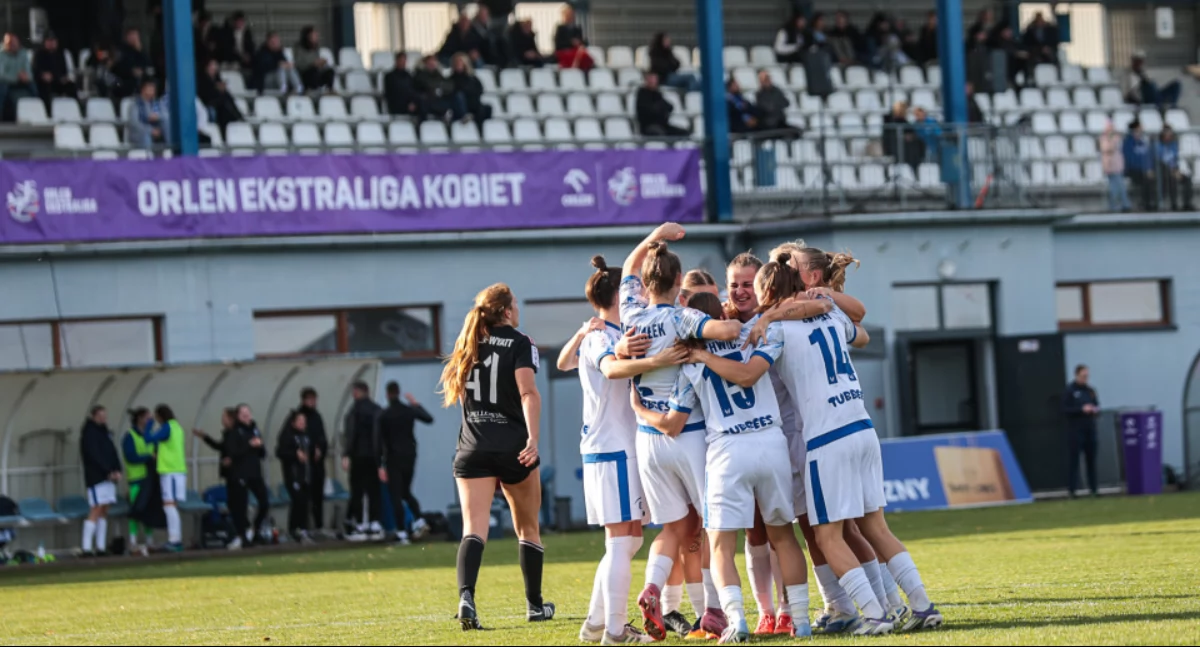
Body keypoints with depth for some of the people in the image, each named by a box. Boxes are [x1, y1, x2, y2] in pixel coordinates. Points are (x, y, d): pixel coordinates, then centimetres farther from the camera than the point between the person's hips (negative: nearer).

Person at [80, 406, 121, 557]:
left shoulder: (105, 432, 19)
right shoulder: (89, 433, -7)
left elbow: (112, 452, 15)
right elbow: (93, 455, -15)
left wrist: (117, 470, 0)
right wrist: (108, 471, -16)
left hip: (108, 477, 8)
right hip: (96, 478, -8)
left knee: (104, 512, 6)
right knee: (96, 511, -13)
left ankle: (101, 548, 7)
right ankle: (87, 548, -16)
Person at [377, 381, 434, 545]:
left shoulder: (383, 416, -9)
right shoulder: (409, 411, 0)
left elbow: (380, 442, -12)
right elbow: (429, 419, 16)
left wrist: (380, 466, -11)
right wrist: (416, 404, 27)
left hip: (394, 459, -4)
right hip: (410, 456, 4)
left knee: (396, 496, 0)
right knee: (406, 492, 20)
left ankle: (402, 534, -6)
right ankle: (419, 520, -1)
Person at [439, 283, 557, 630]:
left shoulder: (468, 344, 12)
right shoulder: (520, 344, -3)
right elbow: (528, 392, -18)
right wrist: (534, 437, -26)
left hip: (472, 447, 3)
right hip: (513, 446, -3)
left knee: (474, 529, -9)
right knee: (528, 529, 16)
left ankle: (466, 596, -32)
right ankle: (535, 605, 25)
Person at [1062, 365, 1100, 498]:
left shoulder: (1090, 390, 14)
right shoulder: (1069, 391, -2)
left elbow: (1097, 406, 19)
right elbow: (1065, 410, -9)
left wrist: (1095, 410, -4)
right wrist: (1081, 409, -19)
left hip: (1090, 428, 5)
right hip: (1075, 430, -5)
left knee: (1091, 458, 4)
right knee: (1073, 459, -6)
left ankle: (1093, 487, 9)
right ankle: (1071, 489, -6)